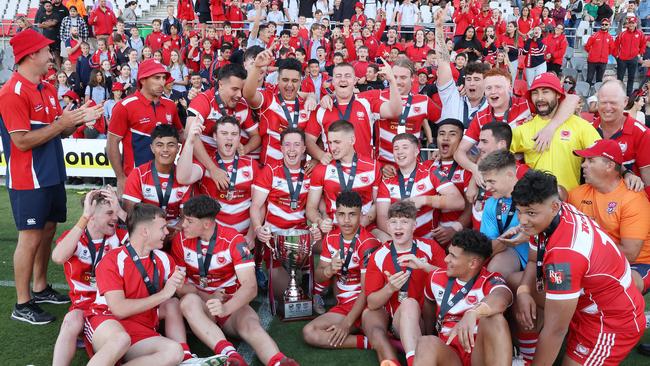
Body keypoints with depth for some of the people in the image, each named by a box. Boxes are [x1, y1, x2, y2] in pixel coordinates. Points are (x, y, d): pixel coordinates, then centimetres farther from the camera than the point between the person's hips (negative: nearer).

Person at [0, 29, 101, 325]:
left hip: (52, 175, 9)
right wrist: (61, 124, -19)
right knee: (30, 238, -4)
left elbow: (59, 131, 16)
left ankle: (40, 289, 31)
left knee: (48, 231, 16)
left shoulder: (47, 89, 11)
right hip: (28, 180, -8)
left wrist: (77, 120, -2)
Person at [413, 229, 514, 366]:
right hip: (449, 353, 2)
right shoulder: (436, 278, 11)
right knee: (427, 343, -32)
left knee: (494, 319, -32)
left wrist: (472, 313, -50)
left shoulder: (490, 281, -4)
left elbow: (502, 297, -29)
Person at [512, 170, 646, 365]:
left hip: (614, 320, -9)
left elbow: (555, 330, -31)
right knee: (514, 283, 7)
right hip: (589, 299, 9)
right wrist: (523, 291, -16)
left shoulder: (565, 253, -38)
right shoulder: (554, 215, -13)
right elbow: (533, 261, 4)